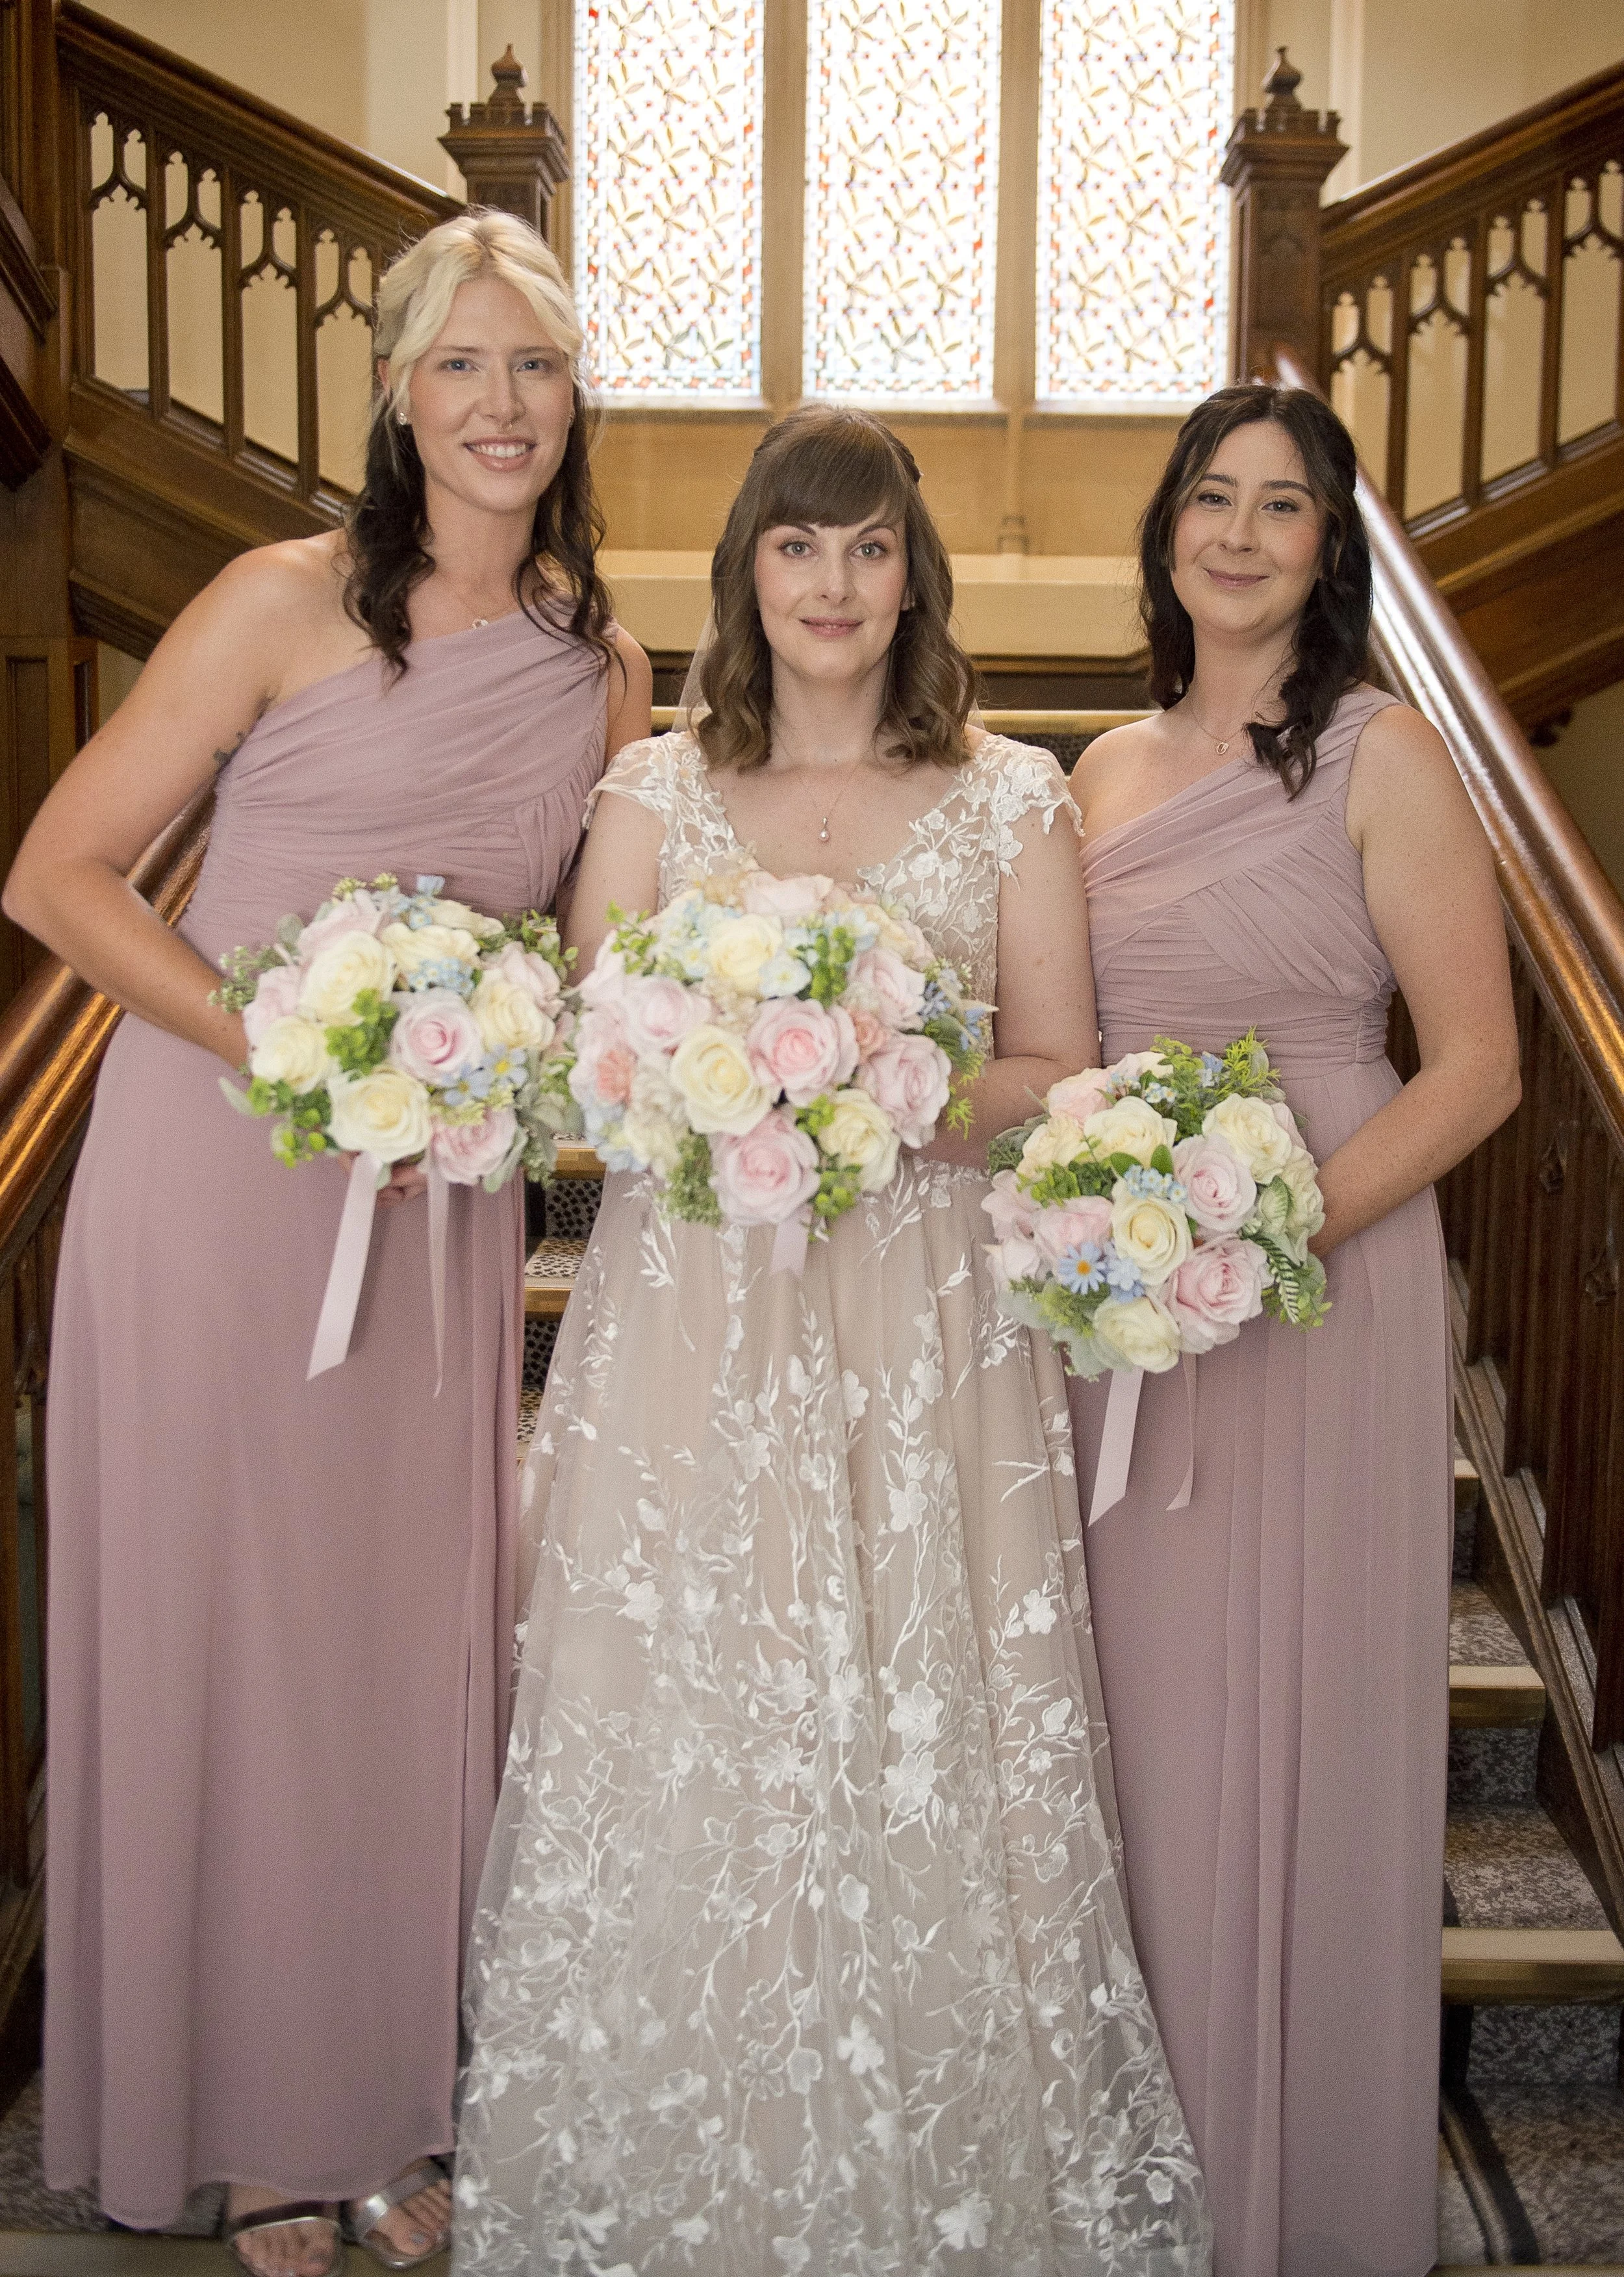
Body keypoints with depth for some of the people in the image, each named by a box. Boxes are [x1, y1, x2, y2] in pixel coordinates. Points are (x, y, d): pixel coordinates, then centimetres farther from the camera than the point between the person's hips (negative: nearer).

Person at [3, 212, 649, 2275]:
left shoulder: (601, 670, 7)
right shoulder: (285, 604, -8)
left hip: (441, 1198, 4)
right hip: (215, 1173, -4)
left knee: (412, 1635, 11)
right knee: (221, 1625, 6)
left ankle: (383, 2104, 31)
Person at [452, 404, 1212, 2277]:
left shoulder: (1012, 800, 5)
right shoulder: (654, 790, 8)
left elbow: (1060, 1074, 3)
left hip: (925, 1329, -1)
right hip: (687, 1311, 1)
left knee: (924, 1743, 1)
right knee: (675, 1741, 5)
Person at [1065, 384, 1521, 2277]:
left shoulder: (1380, 759, -7)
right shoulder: (1109, 769, 11)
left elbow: (1476, 1066, -10)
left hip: (1315, 1285, -5)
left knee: (1282, 1730, 4)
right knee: (1132, 1720, 13)